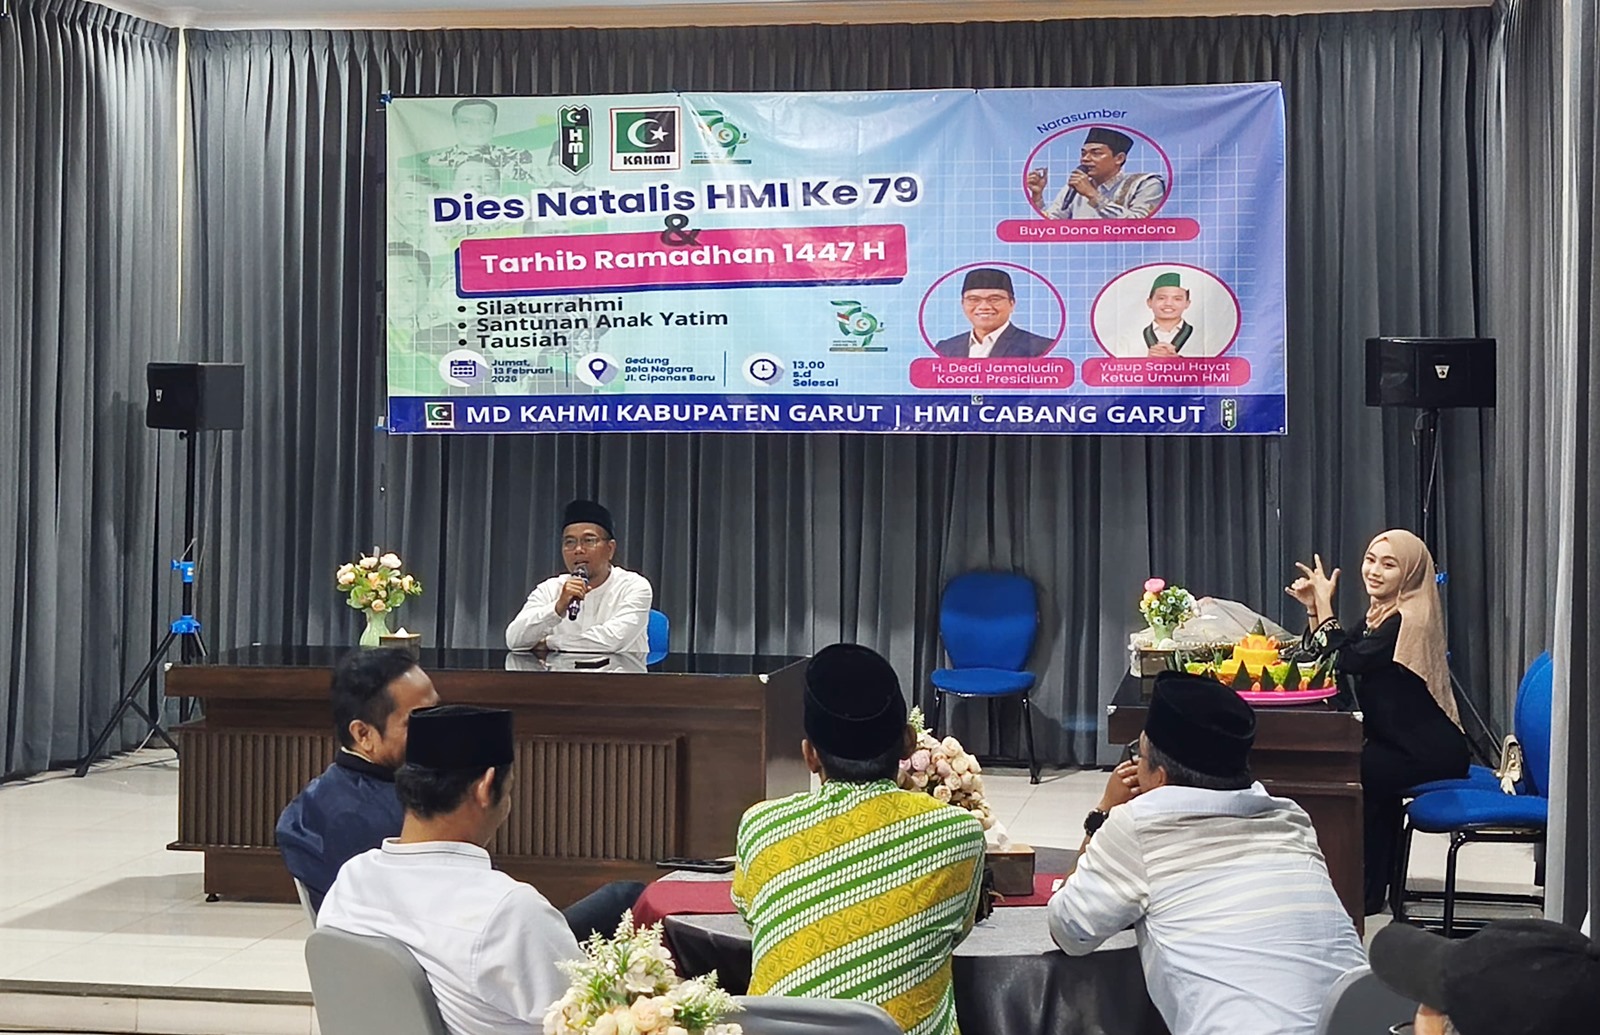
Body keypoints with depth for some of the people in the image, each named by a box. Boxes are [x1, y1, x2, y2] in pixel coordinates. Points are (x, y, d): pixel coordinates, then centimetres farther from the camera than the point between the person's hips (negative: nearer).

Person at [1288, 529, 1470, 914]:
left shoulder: (1408, 619, -18)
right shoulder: (1381, 614, 12)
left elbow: (1347, 660, -23)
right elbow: (1321, 658, 13)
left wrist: (1325, 605, -14)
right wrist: (1314, 608, 1)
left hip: (1430, 752, -10)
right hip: (1407, 741, 10)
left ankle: (1366, 892, 2)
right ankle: (1372, 884, 13)